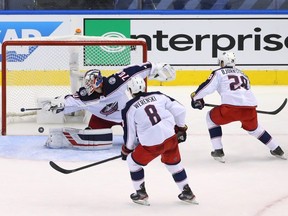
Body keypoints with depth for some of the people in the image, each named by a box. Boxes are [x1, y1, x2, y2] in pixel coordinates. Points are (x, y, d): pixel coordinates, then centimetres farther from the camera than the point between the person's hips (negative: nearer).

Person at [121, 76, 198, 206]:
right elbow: (179, 110, 5)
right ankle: (187, 193, 31)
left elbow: (129, 132, 7)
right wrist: (181, 127, 22)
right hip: (170, 137, 4)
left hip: (151, 144, -4)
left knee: (133, 162, 21)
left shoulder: (129, 108, 0)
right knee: (174, 163, 27)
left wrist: (126, 150, 24)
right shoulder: (158, 96, 7)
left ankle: (141, 194, 24)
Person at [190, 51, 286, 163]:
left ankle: (218, 151, 14)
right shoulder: (242, 74, 30)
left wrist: (195, 97, 19)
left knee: (211, 118, 22)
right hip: (250, 107, 5)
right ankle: (277, 150, 36)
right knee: (253, 127, 35)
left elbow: (207, 87, 3)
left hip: (231, 107, -5)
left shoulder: (219, 73, 13)